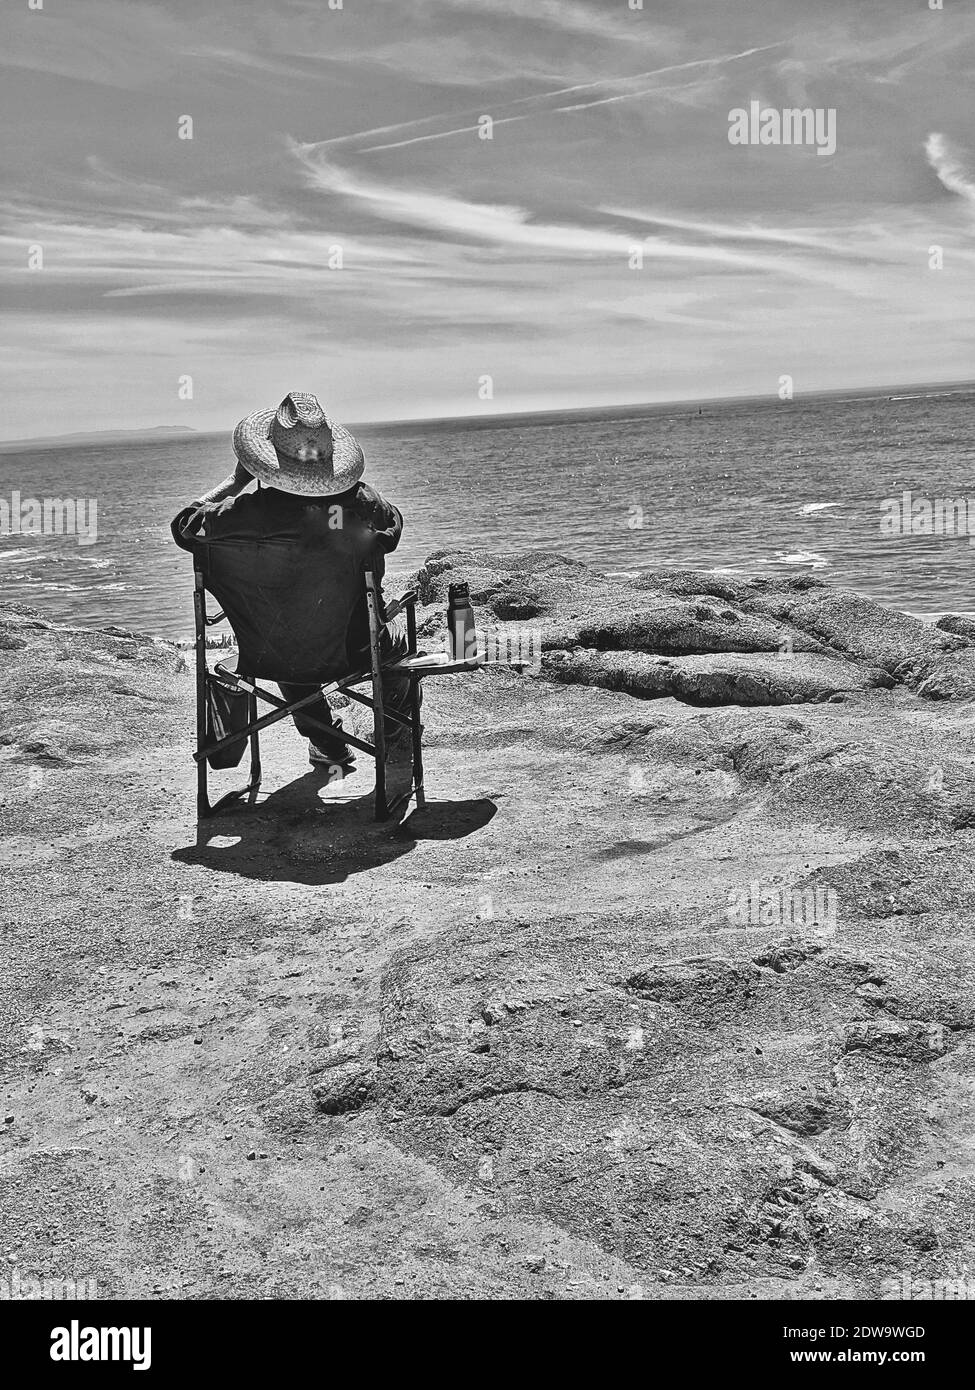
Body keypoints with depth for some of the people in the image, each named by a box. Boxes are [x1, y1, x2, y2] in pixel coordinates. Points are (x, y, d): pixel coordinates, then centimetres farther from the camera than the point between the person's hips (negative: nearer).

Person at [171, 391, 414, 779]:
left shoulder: (245, 511, -21)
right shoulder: (359, 503, -19)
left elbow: (183, 526, 1)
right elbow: (394, 523, 5)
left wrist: (235, 482, 8)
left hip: (271, 660, 1)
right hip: (348, 656, -1)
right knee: (394, 641, 34)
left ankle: (328, 745, 52)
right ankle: (396, 741, 53)